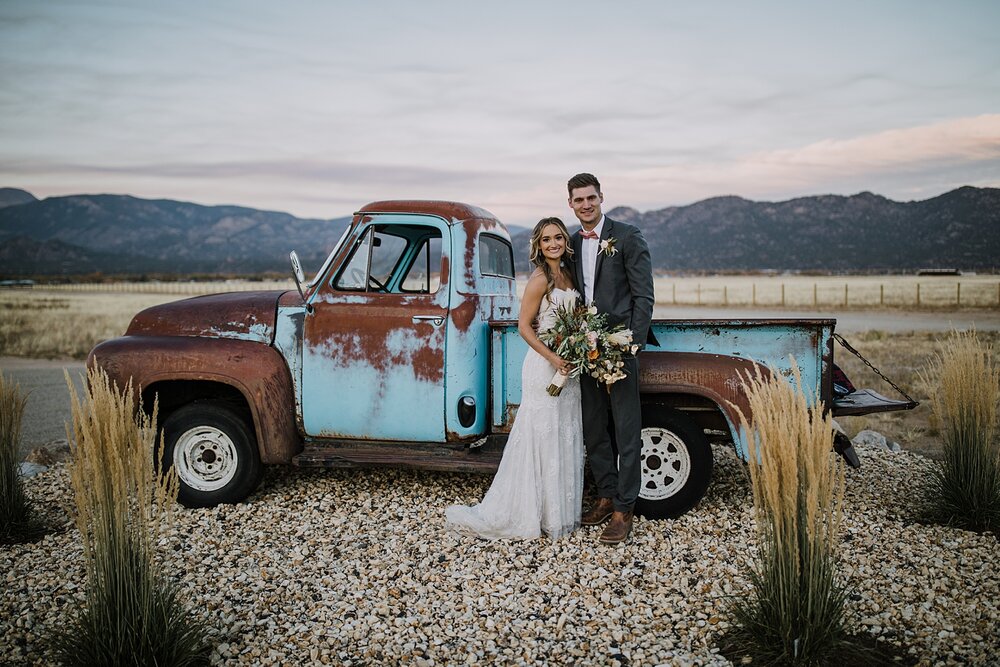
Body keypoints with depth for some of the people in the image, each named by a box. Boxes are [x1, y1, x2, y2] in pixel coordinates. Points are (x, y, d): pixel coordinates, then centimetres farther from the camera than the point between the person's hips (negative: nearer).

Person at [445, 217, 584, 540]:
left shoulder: (567, 274, 11)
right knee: (542, 437, -1)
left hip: (567, 366, 8)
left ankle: (561, 509, 25)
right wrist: (553, 358, -21)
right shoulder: (540, 279, -12)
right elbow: (524, 326, -14)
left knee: (565, 438, 13)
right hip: (545, 365, -8)